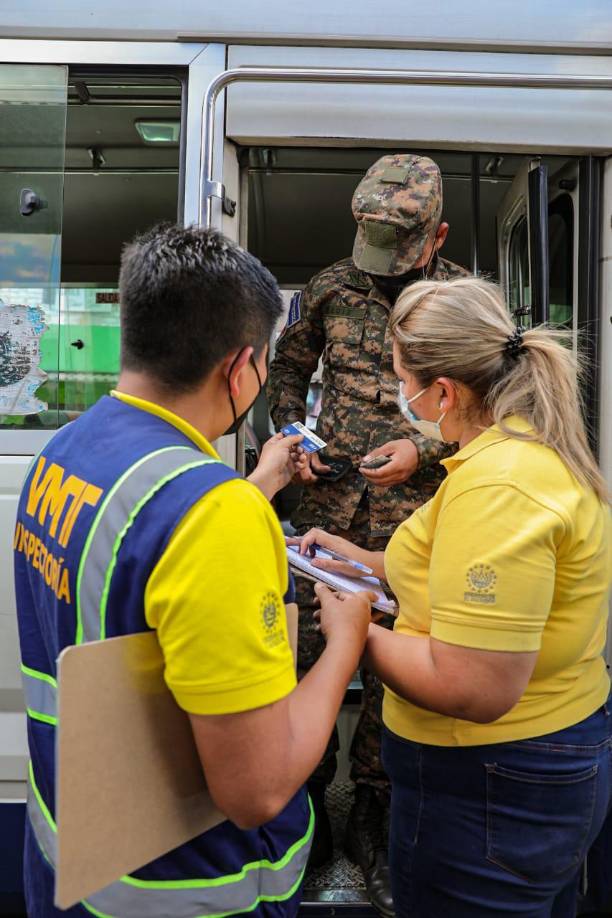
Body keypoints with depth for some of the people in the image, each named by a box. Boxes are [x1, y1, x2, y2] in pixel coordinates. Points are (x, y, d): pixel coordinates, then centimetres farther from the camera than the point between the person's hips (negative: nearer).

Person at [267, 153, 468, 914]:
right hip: (328, 502, 2)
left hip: (412, 516, -1)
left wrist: (423, 448, -11)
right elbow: (287, 371, 17)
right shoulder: (330, 287, 6)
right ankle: (307, 803, 29)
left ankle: (371, 812, 30)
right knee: (308, 646, 7)